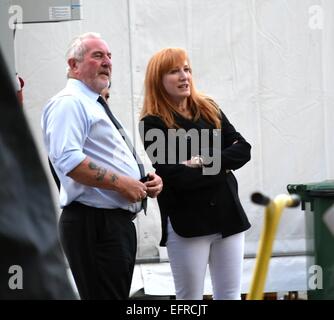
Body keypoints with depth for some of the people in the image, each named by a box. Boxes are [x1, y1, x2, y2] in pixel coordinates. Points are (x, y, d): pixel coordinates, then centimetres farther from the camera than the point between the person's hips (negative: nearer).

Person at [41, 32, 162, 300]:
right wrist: (121, 183, -20)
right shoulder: (69, 103, -9)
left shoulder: (95, 105, 23)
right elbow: (67, 159, -25)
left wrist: (147, 179, 10)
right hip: (94, 224, -11)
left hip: (119, 222, 11)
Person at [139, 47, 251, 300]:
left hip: (227, 215, 5)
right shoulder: (153, 124, -6)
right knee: (190, 298, 2)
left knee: (230, 295, 7)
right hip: (186, 222, -5)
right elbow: (176, 177, -16)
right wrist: (221, 167, -7)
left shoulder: (210, 110, 11)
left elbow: (243, 150, 2)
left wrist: (205, 161, -13)